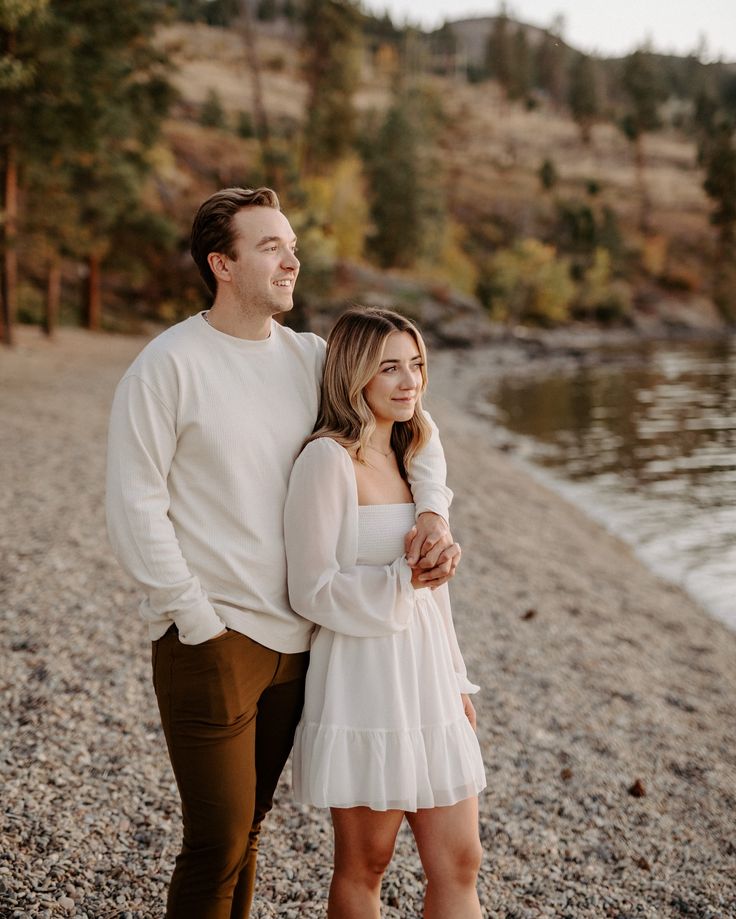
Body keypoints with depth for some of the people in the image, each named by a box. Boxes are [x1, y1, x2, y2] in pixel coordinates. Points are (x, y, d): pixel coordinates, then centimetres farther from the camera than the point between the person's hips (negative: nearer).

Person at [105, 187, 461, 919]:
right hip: (211, 640, -5)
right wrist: (200, 624, -13)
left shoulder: (309, 357, 7)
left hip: (293, 638, 5)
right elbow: (134, 510, -10)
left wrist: (432, 512, -4)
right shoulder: (168, 365, -9)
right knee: (219, 839, -1)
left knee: (246, 826, 17)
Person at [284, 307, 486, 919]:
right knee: (364, 868, 9)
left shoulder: (407, 456, 12)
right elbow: (312, 591, -14)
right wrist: (404, 579, -24)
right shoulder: (328, 459, -13)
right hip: (364, 685, -7)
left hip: (427, 681, 7)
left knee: (459, 865, 10)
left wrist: (456, 681, 16)